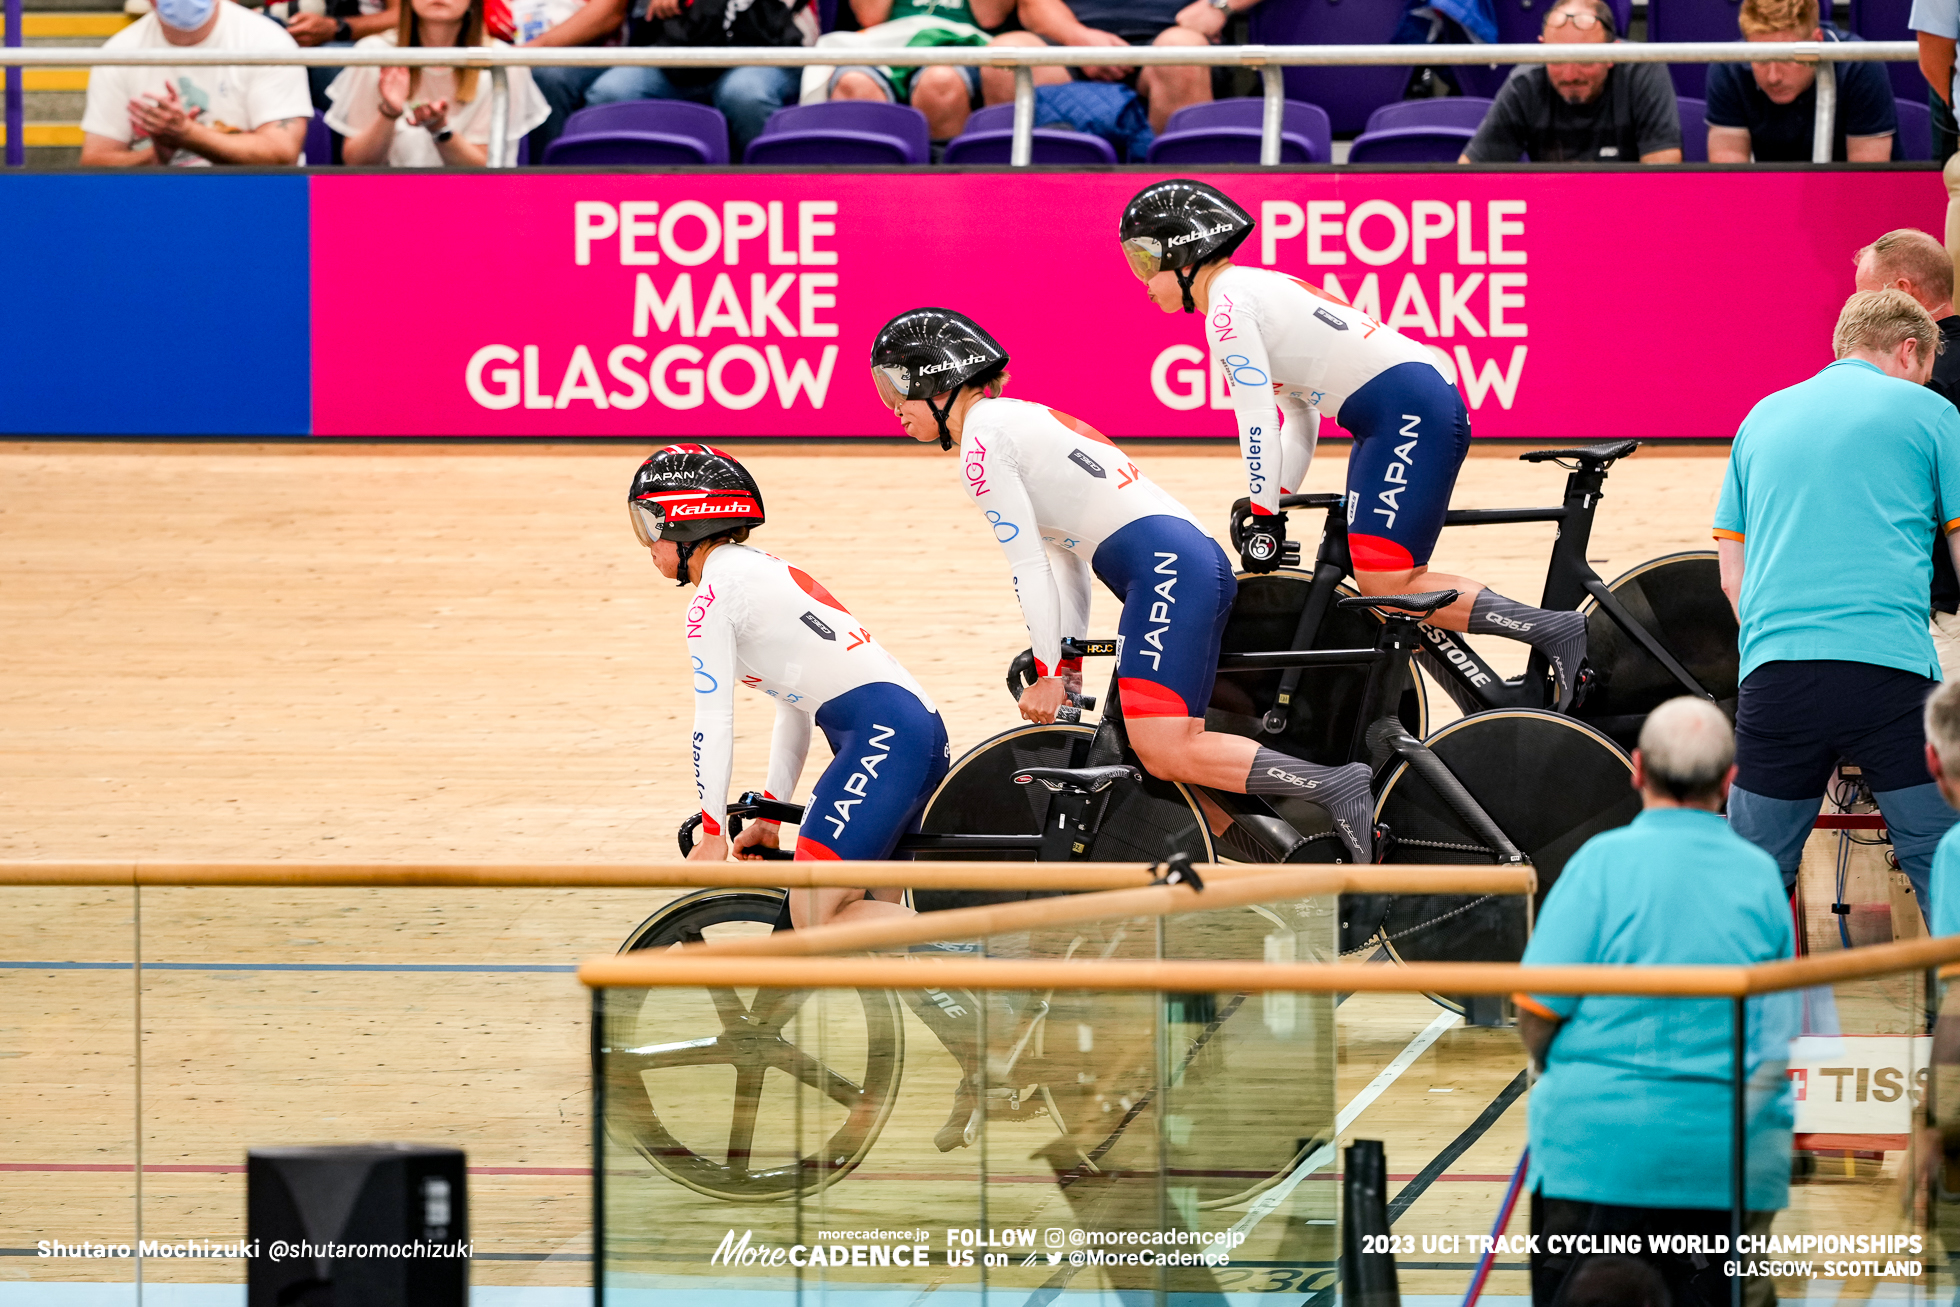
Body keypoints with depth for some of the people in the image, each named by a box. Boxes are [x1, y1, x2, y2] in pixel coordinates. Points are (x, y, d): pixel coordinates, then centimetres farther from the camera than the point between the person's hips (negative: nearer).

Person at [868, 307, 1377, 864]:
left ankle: (1338, 789, -24)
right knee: (1178, 758, 7)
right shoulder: (1017, 422, 27)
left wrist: (1047, 674, -1)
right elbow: (1066, 559, 26)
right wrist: (1068, 666, 21)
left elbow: (1029, 568, -6)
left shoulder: (981, 438, -3)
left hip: (1166, 568, -10)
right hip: (1197, 564, 10)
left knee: (1164, 753, -20)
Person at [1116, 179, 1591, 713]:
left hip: (1409, 413, -10)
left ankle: (1554, 632, -16)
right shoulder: (1256, 290, 22)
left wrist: (1264, 517, -6)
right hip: (1396, 421, 10)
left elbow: (1258, 420, -12)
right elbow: (1300, 418, 24)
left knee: (1387, 586, -16)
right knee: (1380, 588, 10)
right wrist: (1272, 509, 19)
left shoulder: (1228, 304, -8)